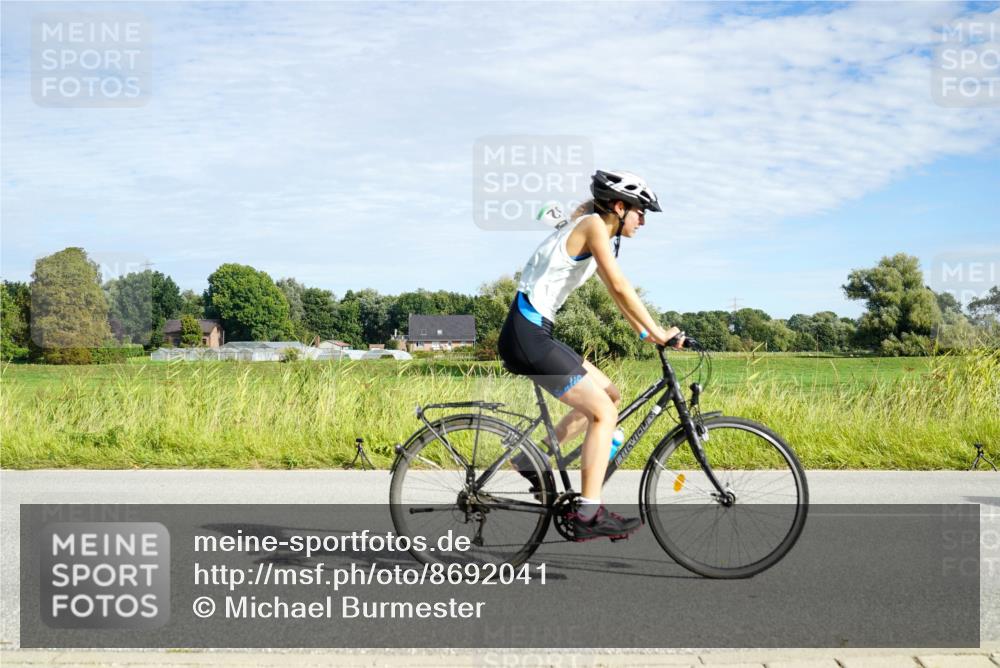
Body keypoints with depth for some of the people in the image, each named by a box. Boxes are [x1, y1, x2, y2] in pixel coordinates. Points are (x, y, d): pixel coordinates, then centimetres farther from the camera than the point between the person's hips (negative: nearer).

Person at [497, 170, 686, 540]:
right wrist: (657, 332, -15)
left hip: (533, 333, 10)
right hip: (527, 335, -10)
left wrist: (645, 333, 20)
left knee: (609, 395, 15)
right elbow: (620, 286, -18)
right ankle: (589, 515, -8)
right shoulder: (593, 224, -10)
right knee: (603, 411, -9)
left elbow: (614, 292, 24)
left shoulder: (593, 231, 18)